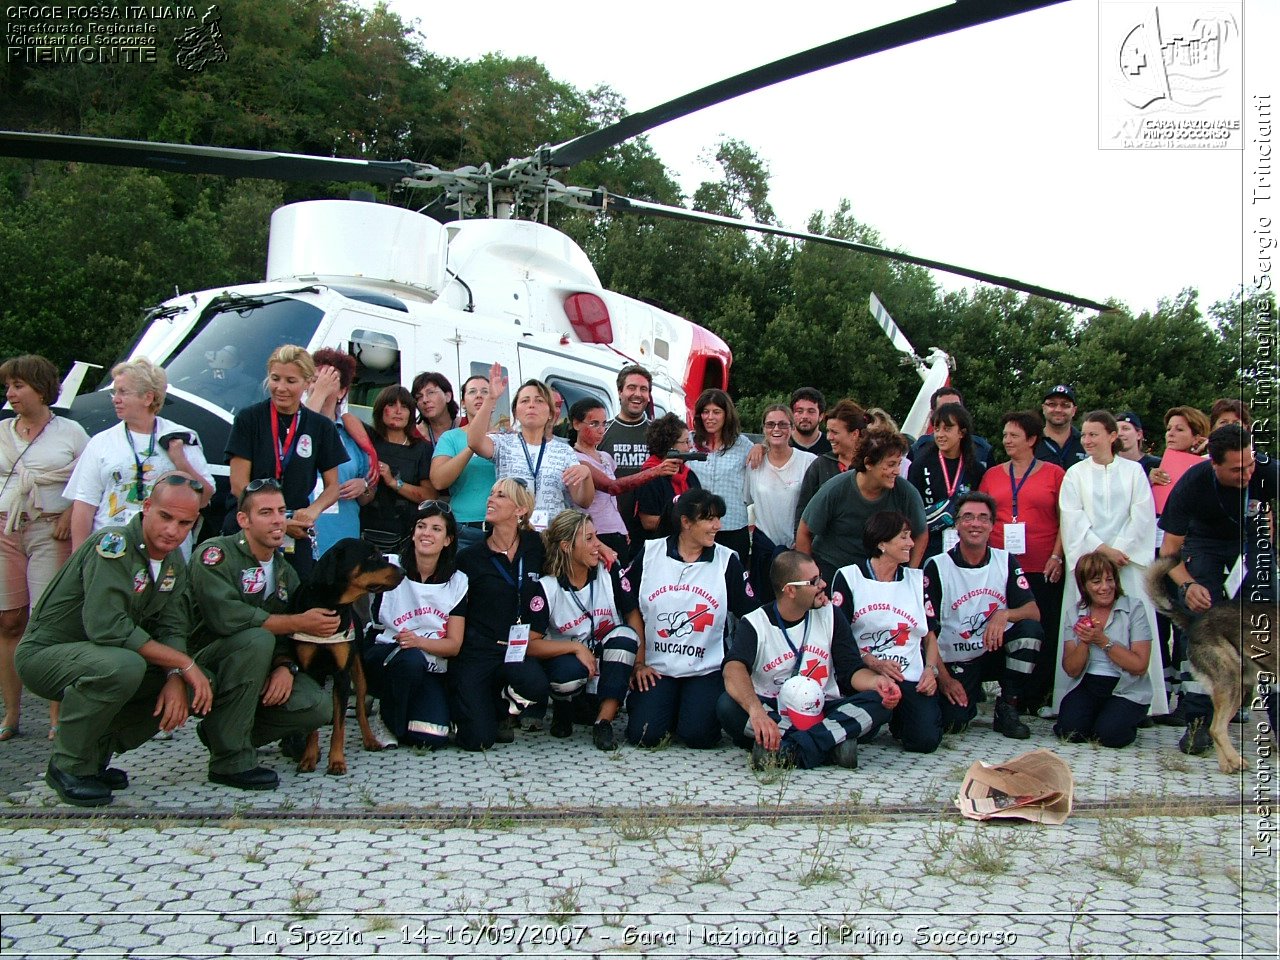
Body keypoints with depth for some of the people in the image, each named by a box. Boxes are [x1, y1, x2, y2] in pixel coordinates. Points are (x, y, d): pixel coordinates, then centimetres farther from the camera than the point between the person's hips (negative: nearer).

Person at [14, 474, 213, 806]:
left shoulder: (175, 562, 3)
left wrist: (176, 679, -21)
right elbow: (106, 628, -33)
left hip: (99, 656, 8)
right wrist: (183, 663, -29)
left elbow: (173, 629, 0)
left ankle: (96, 754, 7)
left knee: (194, 684, -9)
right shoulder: (113, 545, -23)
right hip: (46, 652, -8)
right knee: (123, 665, -37)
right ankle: (70, 766, -14)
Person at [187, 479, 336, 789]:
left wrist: (286, 666, -17)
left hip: (253, 673, 7)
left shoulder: (285, 571, 10)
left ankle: (221, 732, 8)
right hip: (202, 669, -6)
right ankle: (230, 760, -23)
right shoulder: (215, 554, -14)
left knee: (320, 708, -16)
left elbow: (288, 637, 8)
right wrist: (300, 622, -23)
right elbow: (226, 617, -29)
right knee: (258, 638, -35)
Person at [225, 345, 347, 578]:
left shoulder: (321, 427, 7)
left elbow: (333, 486, 11)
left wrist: (313, 510, -11)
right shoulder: (248, 419, 2)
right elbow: (239, 484, -3)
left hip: (296, 537, 2)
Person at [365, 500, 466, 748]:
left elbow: (454, 645, -1)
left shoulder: (457, 582, 2)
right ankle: (387, 718, -7)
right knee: (410, 659, -36)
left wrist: (419, 641, -19)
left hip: (430, 671, 2)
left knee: (433, 738, -21)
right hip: (383, 658, -2)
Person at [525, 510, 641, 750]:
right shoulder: (546, 588, -14)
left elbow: (634, 614, -4)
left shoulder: (609, 572, -8)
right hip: (566, 657, -2)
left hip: (606, 659, 2)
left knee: (624, 634, -29)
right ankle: (562, 707, 3)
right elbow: (530, 643, -17)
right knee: (569, 673, -37)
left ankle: (604, 720, -23)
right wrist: (576, 647, -27)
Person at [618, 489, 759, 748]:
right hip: (656, 667, 1)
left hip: (706, 669, 0)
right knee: (643, 735, -14)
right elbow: (630, 610, 5)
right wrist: (638, 663, 3)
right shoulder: (649, 554, -1)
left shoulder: (727, 561, -2)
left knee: (697, 736, -19)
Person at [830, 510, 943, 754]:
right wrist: (874, 663, -18)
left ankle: (898, 717, 16)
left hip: (912, 677, 3)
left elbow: (930, 634, 16)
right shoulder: (848, 577, 2)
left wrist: (931, 669, -3)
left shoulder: (917, 580, 16)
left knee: (925, 740, -19)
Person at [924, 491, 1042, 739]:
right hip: (956, 663, -2)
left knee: (1030, 630, -27)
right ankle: (970, 694, 15)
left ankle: (1007, 709, -9)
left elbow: (1033, 612, -6)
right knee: (951, 723, -24)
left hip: (996, 652, 2)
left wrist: (1004, 614, -28)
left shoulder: (1006, 562, 2)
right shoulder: (937, 567, -7)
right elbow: (926, 629, -9)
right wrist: (943, 677, -16)